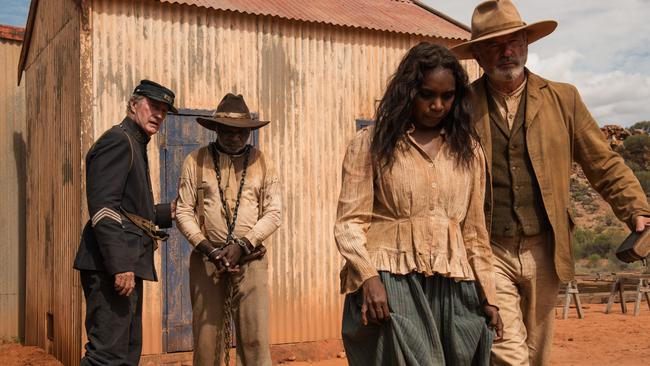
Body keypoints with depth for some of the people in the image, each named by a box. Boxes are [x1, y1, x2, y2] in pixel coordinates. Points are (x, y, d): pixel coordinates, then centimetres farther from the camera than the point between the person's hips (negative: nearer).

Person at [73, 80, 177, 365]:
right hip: (112, 265, -11)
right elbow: (103, 208, -20)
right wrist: (120, 265, -25)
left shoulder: (135, 146, 23)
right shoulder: (118, 140, -8)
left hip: (127, 264, 11)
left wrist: (171, 211, 21)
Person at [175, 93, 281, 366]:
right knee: (206, 341, 3)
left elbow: (272, 213, 2)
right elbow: (184, 212, 3)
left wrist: (241, 246, -11)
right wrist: (208, 249, -10)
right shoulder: (196, 161, 5)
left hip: (250, 261, 0)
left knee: (255, 341, -4)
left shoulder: (261, 163, 7)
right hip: (206, 261, 0)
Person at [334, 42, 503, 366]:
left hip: (453, 288, 4)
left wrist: (488, 295, 13)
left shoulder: (467, 150, 15)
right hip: (390, 284, -4)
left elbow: (474, 229, 17)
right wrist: (368, 276, -18)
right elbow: (350, 221, -3)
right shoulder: (369, 144, 3)